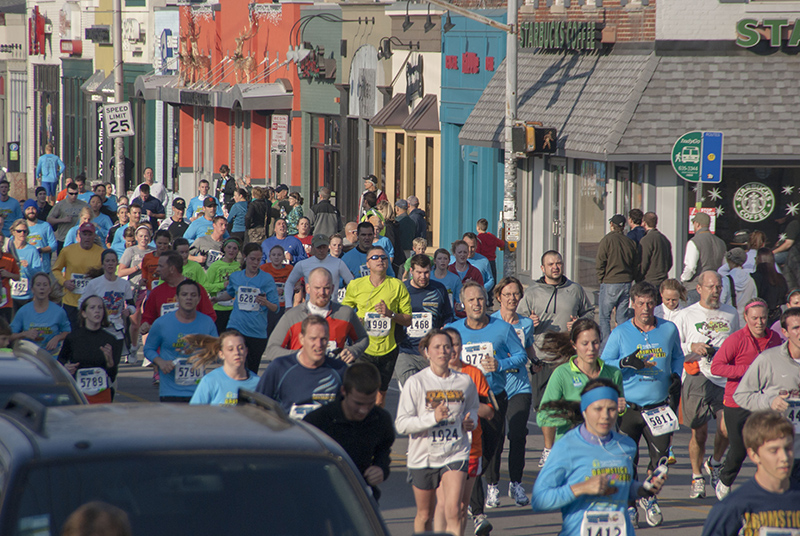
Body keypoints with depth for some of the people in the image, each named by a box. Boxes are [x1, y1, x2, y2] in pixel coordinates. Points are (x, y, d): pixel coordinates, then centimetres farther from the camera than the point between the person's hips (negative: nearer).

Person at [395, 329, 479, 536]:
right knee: (424, 516, 14)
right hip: (423, 457, 0)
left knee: (453, 511, -17)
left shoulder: (464, 381, 2)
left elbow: (472, 408, 21)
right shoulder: (416, 383, -7)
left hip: (456, 455, 0)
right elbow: (401, 424, -12)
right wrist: (432, 418, -25)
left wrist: (470, 422, -2)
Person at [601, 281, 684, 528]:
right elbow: (604, 364, 0)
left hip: (659, 407, 2)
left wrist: (675, 374, 5)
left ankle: (649, 497, 24)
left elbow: (677, 356, 24)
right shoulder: (620, 333, 1)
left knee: (661, 456, -2)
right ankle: (629, 505, 13)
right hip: (627, 407, -1)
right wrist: (626, 363, -17)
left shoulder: (669, 330, 7)